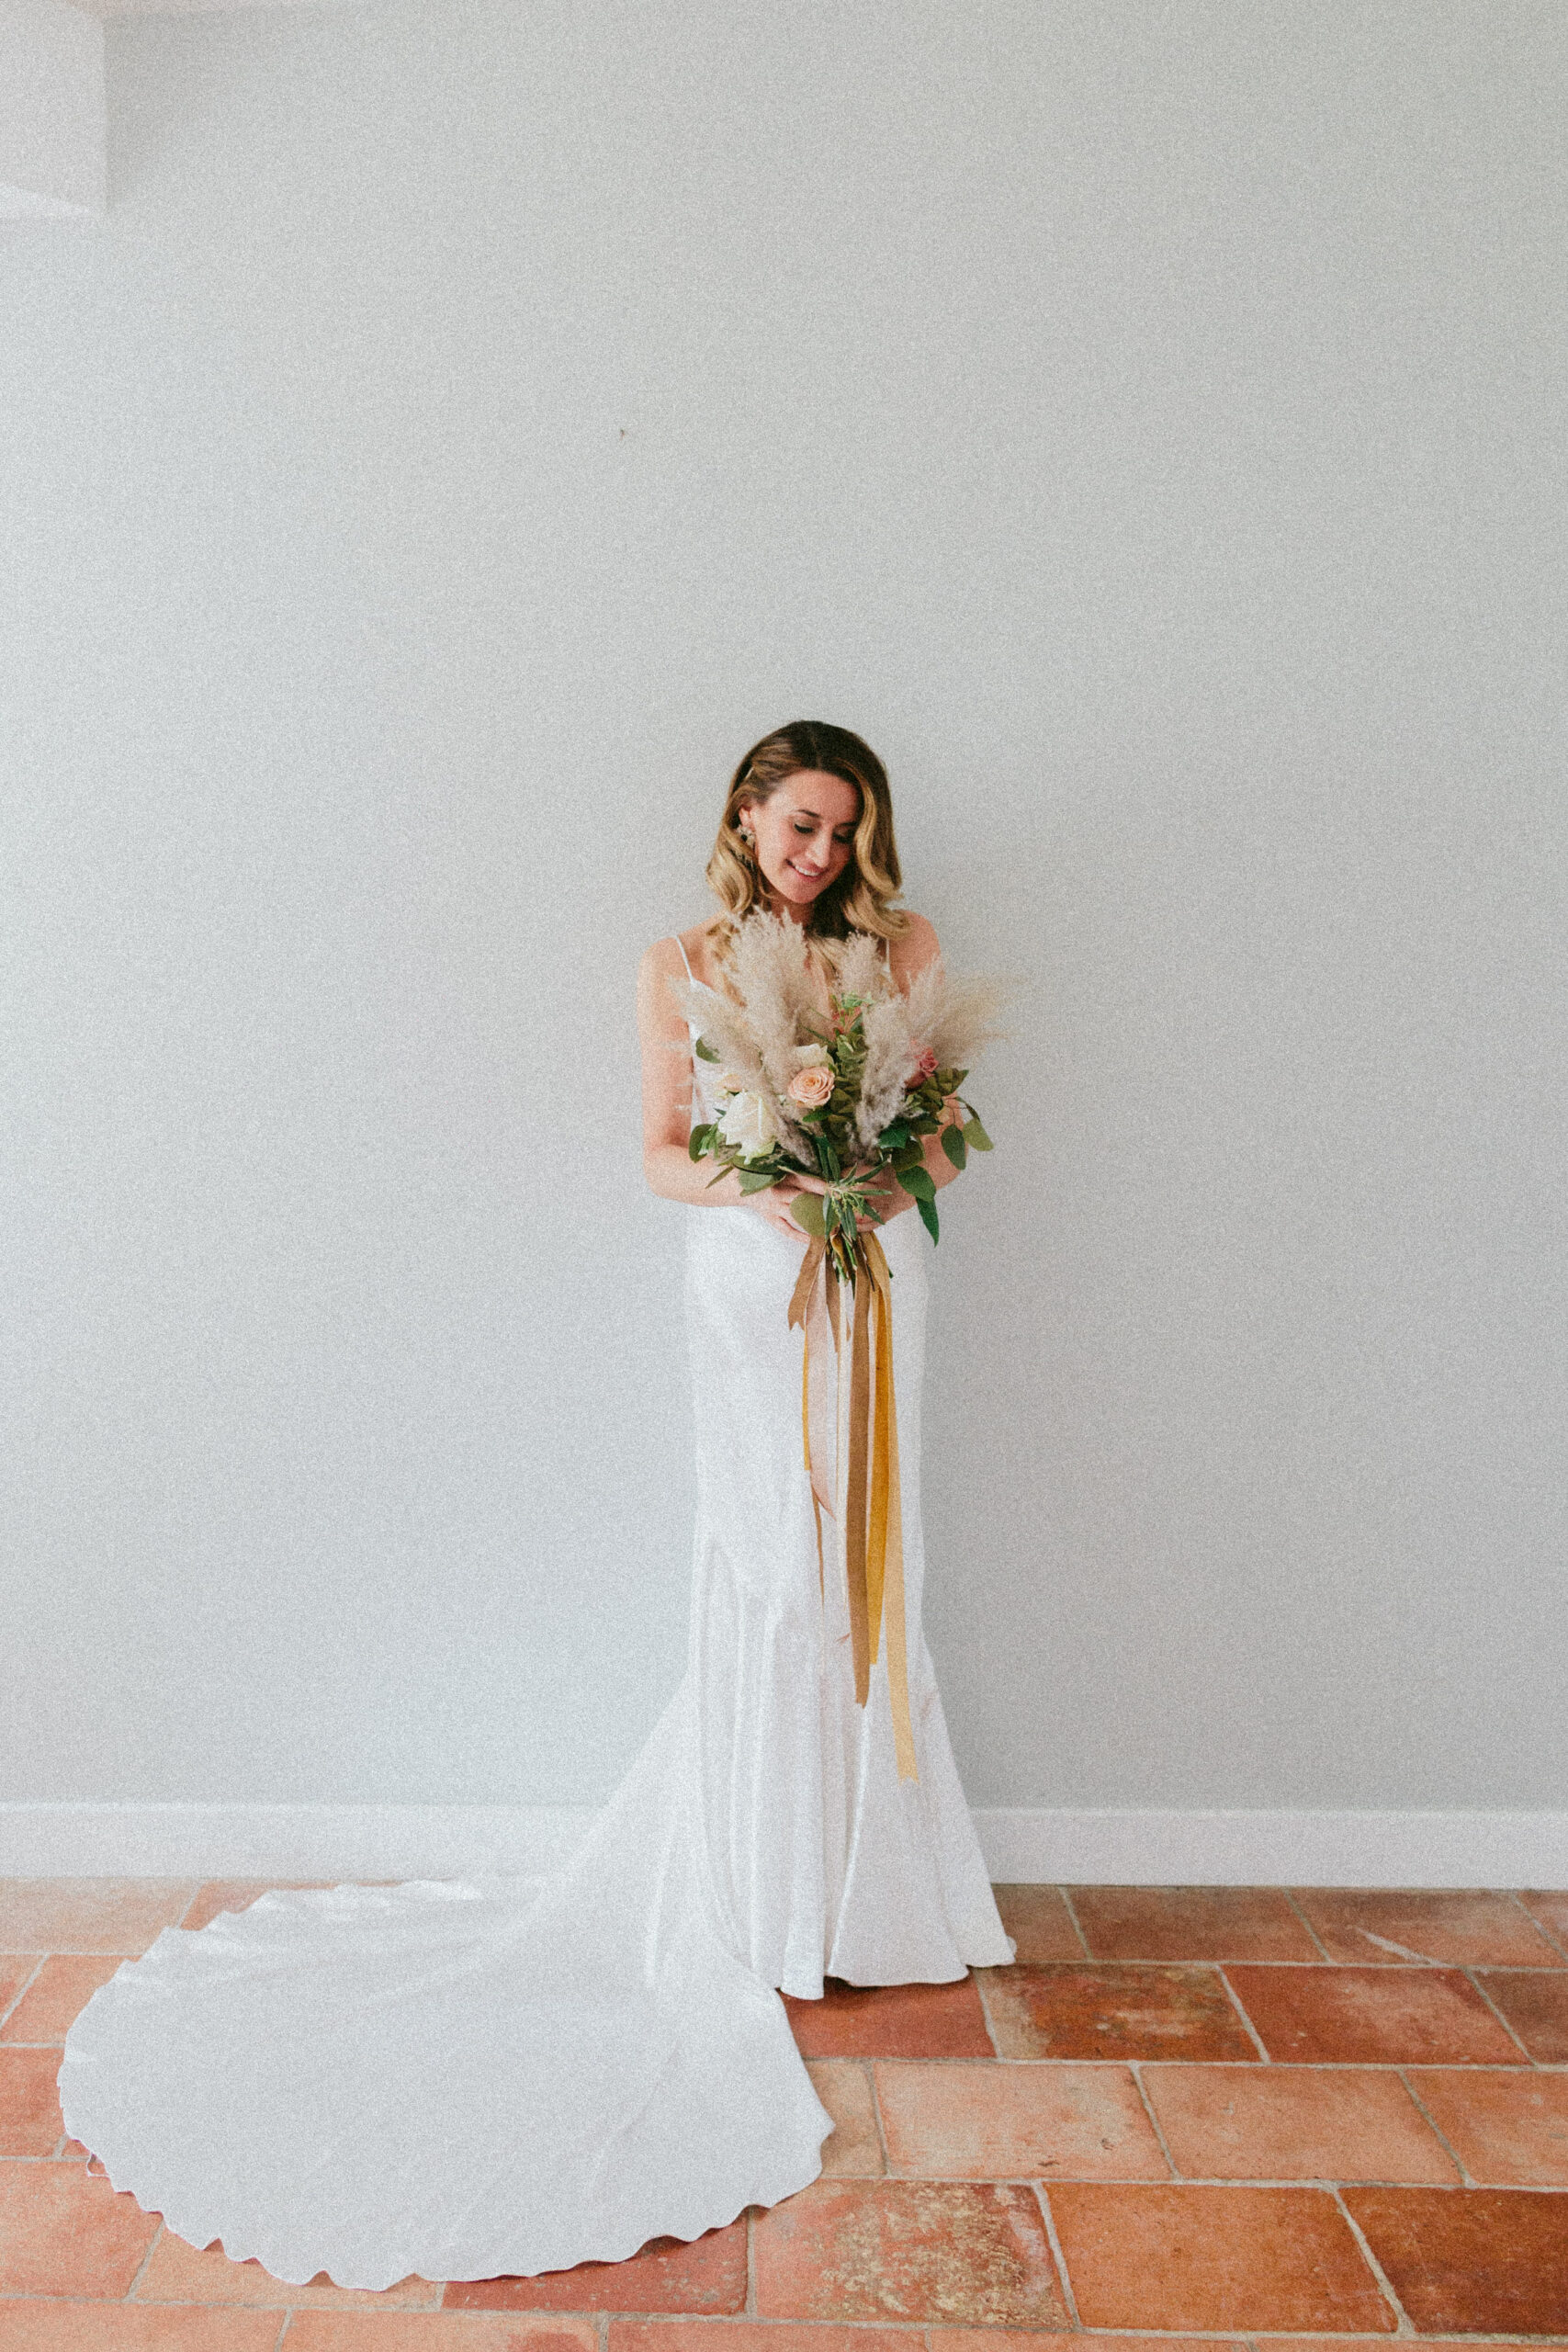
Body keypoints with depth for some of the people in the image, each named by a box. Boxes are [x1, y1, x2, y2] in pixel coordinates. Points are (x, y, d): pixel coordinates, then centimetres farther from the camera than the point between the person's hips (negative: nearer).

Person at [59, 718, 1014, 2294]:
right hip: (744, 1289, -2)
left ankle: (853, 1889, 18)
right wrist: (759, 1185, -17)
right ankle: (757, 1914, 10)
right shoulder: (679, 965, 5)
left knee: (855, 1582, 3)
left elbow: (938, 1131, 9)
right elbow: (663, 1155, 3)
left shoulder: (903, 949, 9)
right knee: (763, 1585, -3)